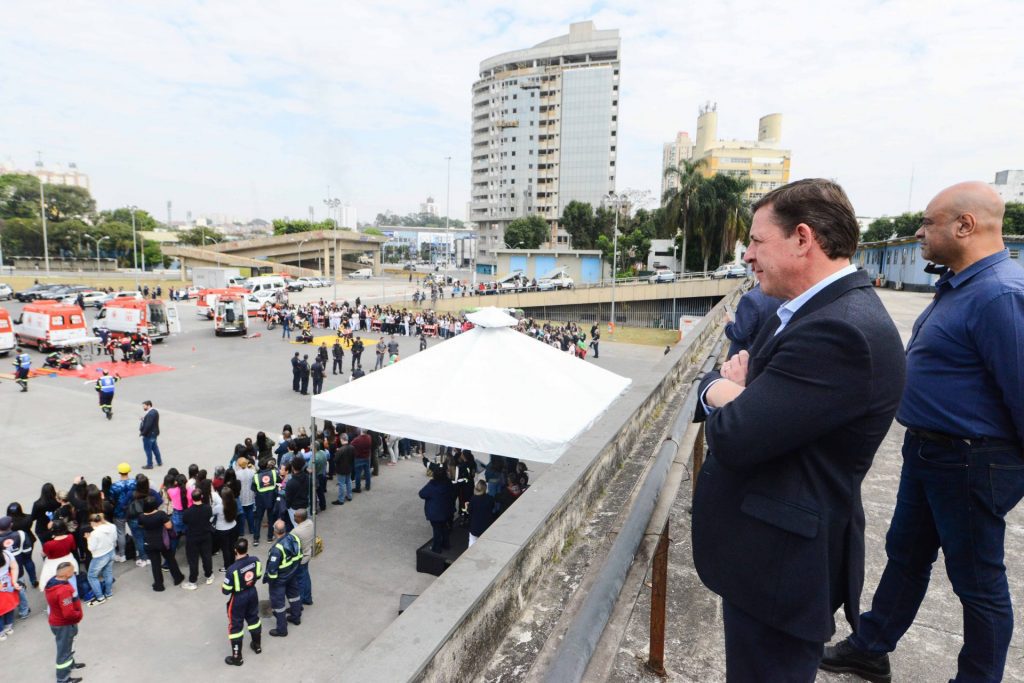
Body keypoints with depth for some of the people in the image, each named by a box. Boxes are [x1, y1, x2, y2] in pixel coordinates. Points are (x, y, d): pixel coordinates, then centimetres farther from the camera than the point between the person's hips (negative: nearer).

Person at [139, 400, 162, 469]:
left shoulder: (150, 414, -25)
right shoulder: (154, 411, 7)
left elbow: (148, 425, -27)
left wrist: (142, 433, -17)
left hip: (149, 434, -10)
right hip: (154, 433, 10)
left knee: (148, 449, 3)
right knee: (154, 447, 20)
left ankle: (149, 465, 13)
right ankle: (159, 462, 29)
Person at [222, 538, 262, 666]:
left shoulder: (232, 569, -32)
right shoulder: (255, 560, -17)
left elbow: (226, 591, -21)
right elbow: (258, 576, 0)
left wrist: (224, 587, 1)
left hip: (238, 599, -5)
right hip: (252, 593, 5)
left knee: (235, 625, 14)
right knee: (253, 618, 25)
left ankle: (237, 657, 27)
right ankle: (257, 645, 45)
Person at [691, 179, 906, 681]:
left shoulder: (839, 331, -27)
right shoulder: (821, 309, 7)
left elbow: (735, 438, -30)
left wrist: (719, 390, -9)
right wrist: (741, 382, -10)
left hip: (780, 559, -10)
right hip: (774, 545, 10)